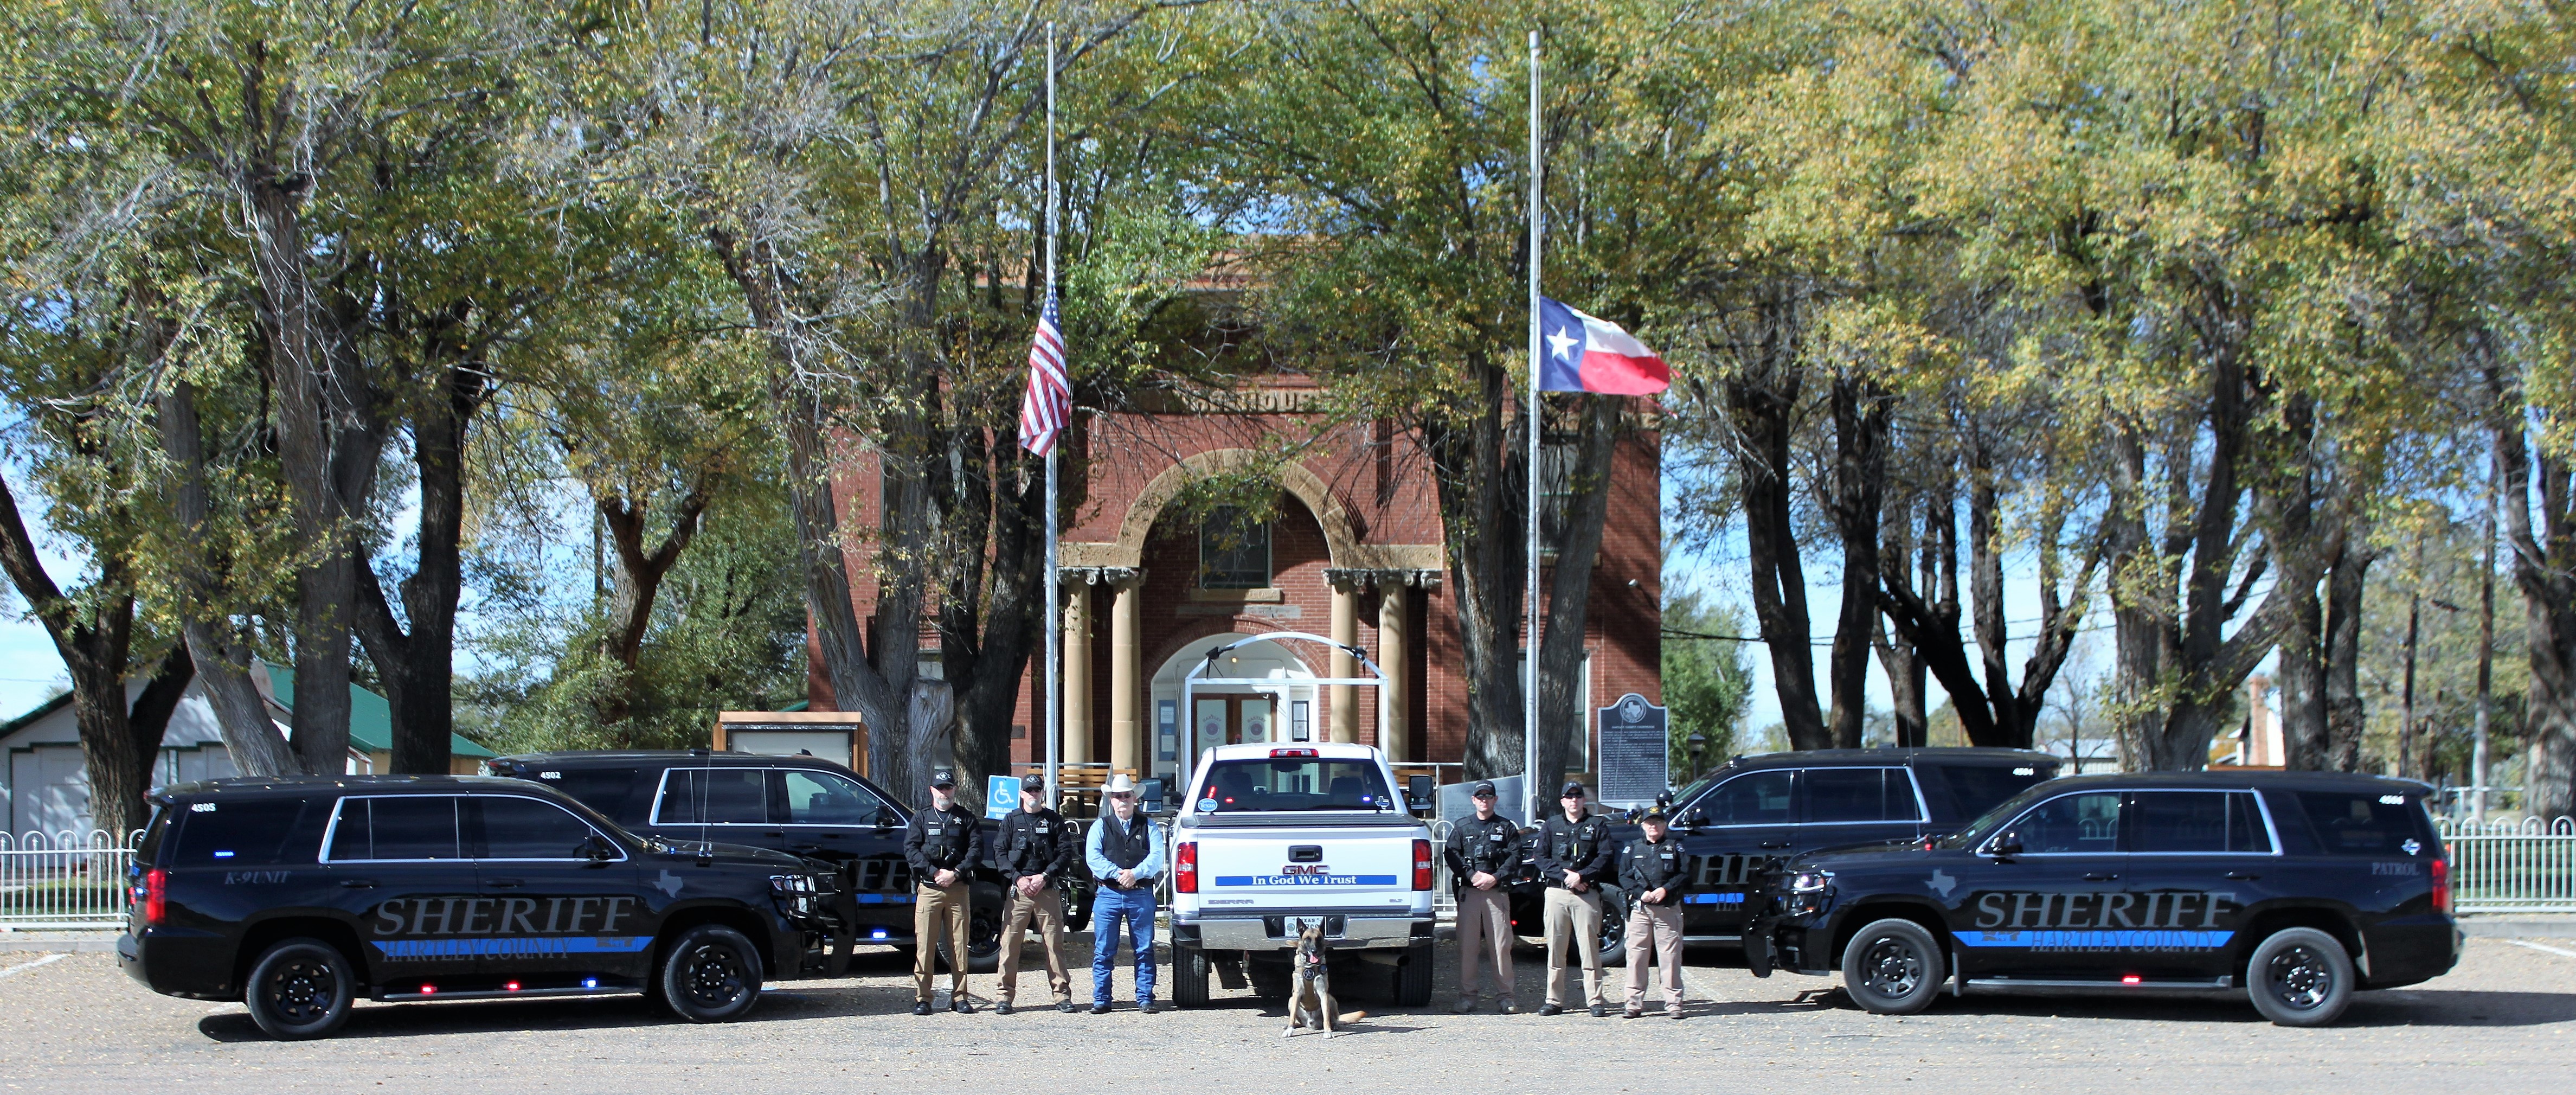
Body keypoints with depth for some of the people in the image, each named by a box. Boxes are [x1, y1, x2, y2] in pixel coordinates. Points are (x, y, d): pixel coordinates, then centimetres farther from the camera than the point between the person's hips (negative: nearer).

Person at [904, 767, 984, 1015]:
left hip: (958, 888, 0)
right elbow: (910, 850, 2)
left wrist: (956, 873, -11)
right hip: (928, 888, 0)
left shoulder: (966, 819, 12)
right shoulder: (921, 818, 13)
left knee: (959, 943, 0)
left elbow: (976, 849, 3)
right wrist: (935, 872, -10)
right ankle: (922, 998, -3)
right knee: (925, 944, -5)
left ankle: (959, 997, 5)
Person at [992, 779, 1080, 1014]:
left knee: (1054, 942, -2)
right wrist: (1017, 878, -6)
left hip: (1048, 889, 0)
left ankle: (1062, 993, 3)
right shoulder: (1011, 820, 12)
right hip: (1018, 889, 0)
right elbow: (1000, 852, 6)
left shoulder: (1054, 820, 11)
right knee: (1009, 942, -5)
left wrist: (1045, 876, -7)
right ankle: (1005, 995, -1)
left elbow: (1066, 852, 4)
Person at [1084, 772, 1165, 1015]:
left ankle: (1145, 999, 6)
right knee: (1103, 951, -1)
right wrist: (1117, 874, -16)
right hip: (1109, 895, 0)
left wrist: (1135, 874, -18)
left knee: (1144, 950, 1)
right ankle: (1101, 1000, 4)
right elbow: (1092, 857, -3)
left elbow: (1156, 856, -2)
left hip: (1141, 895, 0)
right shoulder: (1100, 827, 11)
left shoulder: (1148, 826, 11)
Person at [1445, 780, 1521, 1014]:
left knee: (1501, 945, -4)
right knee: (1467, 946, -1)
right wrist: (1472, 875, -9)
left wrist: (1495, 877, -9)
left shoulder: (1507, 827, 11)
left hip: (1498, 891, -1)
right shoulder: (1461, 827, 14)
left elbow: (1515, 857, 3)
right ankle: (1467, 996, 3)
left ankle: (1504, 997, 0)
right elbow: (1452, 855, 5)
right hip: (1469, 891, 1)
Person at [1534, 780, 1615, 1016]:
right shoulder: (1551, 826, 14)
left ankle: (1595, 1001, -3)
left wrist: (1581, 876, -12)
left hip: (1587, 893, -2)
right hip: (1556, 892, 2)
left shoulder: (1597, 826, 10)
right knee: (1555, 948, 2)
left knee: (1590, 948, -5)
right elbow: (1542, 859, 5)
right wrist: (1565, 876, -9)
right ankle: (1555, 1001, 6)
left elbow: (1604, 859, 1)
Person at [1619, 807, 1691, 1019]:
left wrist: (1666, 889, -11)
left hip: (1668, 909, -1)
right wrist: (1641, 893, -9)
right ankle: (1634, 1004, 2)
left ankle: (1673, 1004, 1)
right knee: (1636, 957, -2)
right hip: (1640, 909, 1)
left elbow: (1685, 875, 4)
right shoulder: (1633, 849, 15)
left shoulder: (1675, 848, 12)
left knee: (1670, 957, -3)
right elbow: (1624, 876, 7)